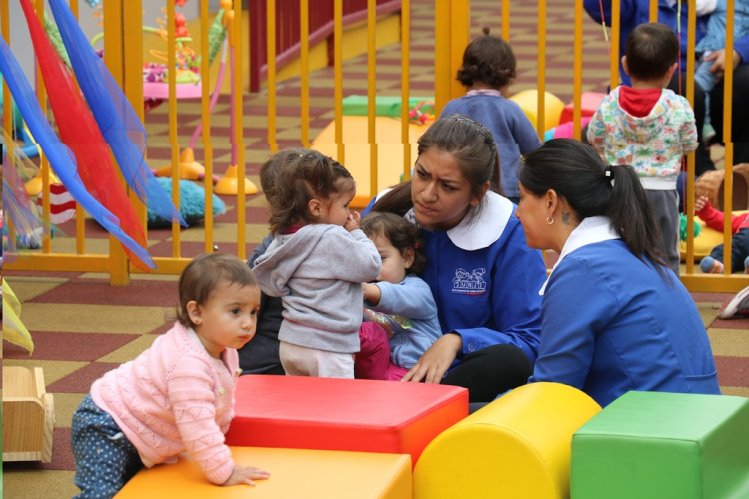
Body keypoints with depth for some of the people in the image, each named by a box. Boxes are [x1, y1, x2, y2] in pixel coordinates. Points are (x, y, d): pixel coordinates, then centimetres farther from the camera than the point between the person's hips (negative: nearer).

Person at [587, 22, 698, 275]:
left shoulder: (609, 103, -7)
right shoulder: (679, 108, -11)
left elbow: (595, 140, 7)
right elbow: (689, 145, 3)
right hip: (661, 191, -1)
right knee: (665, 258, 11)